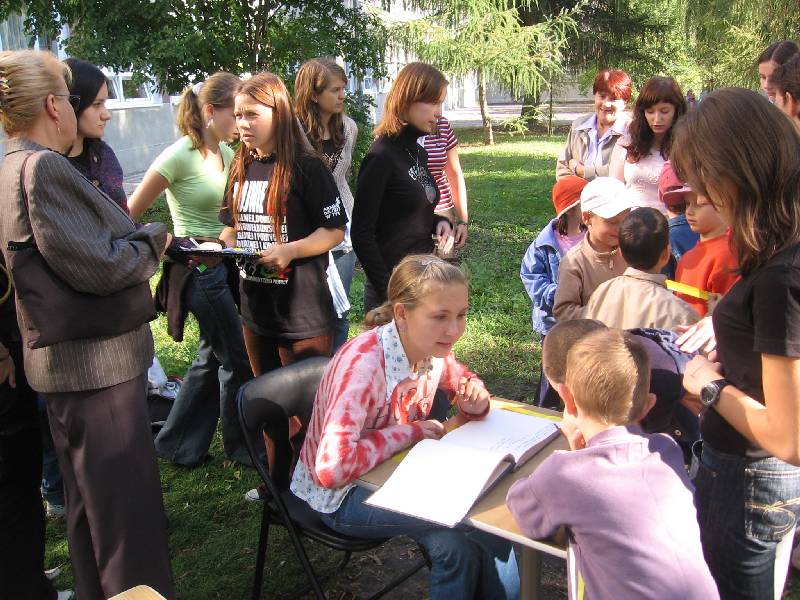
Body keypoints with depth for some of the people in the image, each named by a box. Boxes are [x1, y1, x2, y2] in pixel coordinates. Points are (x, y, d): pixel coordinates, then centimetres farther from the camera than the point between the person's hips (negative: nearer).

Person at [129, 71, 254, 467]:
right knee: (237, 358, 3)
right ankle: (240, 446, 25)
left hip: (226, 263, 8)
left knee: (213, 355, 17)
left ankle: (178, 445, 33)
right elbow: (130, 216, -13)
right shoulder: (179, 156, -16)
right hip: (198, 270, -8)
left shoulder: (227, 153, 6)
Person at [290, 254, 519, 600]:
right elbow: (332, 468, -38)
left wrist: (474, 401, -13)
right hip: (339, 494, -6)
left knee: (460, 545, -17)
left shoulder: (433, 349, -10)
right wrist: (411, 431, -28)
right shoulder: (364, 364, -31)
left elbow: (464, 380, 11)